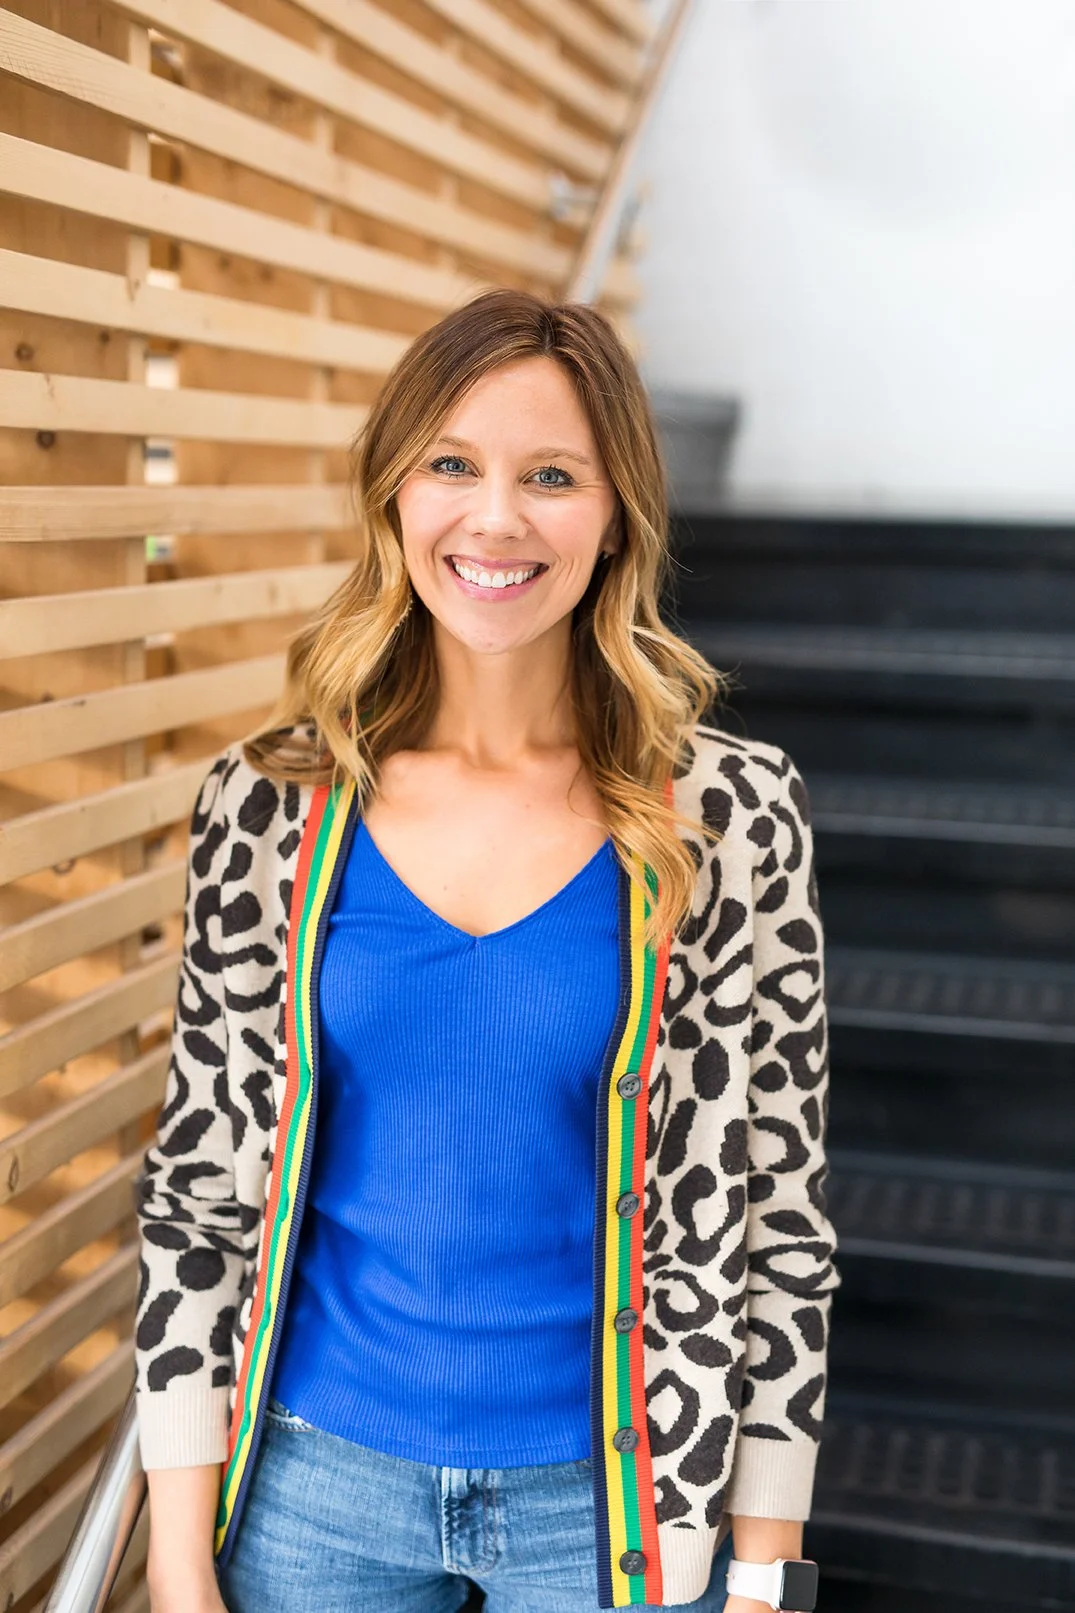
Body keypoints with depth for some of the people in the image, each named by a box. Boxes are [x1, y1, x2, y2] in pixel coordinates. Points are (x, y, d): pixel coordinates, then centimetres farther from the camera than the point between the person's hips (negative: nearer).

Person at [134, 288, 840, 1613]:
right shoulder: (270, 803, -7)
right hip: (318, 1473, 2)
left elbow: (779, 1206, -6)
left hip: (608, 1493, -1)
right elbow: (198, 1184, -2)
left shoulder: (730, 818, -11)